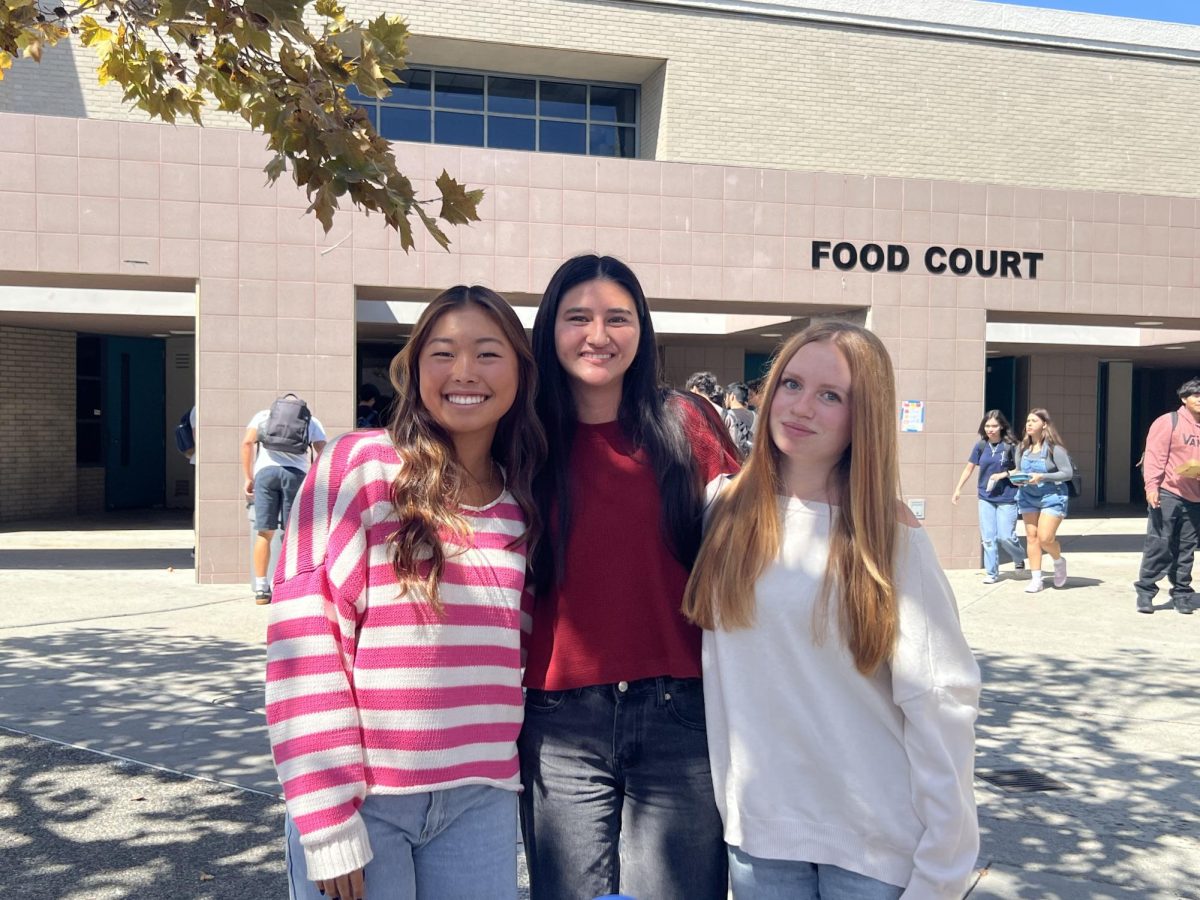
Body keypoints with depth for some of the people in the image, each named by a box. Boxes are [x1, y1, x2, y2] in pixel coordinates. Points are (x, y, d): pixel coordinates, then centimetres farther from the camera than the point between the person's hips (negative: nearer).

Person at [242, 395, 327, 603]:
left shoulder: (263, 415, 27)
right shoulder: (311, 420, 26)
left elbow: (247, 442, 12)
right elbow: (322, 451, 15)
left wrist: (248, 478, 14)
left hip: (265, 471, 0)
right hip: (296, 473, 0)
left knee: (264, 534, 3)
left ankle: (261, 590, 3)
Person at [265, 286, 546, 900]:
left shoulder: (522, 504, 5)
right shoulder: (358, 466, -9)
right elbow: (301, 634, -12)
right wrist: (327, 817, -14)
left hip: (480, 802, 4)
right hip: (358, 797, -3)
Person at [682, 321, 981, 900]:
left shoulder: (891, 538, -10)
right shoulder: (727, 511, -2)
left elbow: (939, 703, -12)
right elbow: (718, 667, 3)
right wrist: (726, 804, 0)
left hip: (874, 839, -2)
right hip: (755, 830, 3)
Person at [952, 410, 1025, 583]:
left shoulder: (1010, 446, -8)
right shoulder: (981, 446, 1)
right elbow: (969, 468, 9)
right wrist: (958, 489, 8)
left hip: (1006, 498, -3)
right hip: (985, 497, 3)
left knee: (1005, 536, -2)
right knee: (988, 537, 3)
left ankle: (1019, 558, 29)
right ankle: (992, 573, 14)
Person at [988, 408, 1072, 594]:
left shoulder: (1054, 448, -13)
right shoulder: (1022, 447, 3)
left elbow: (1068, 473, -13)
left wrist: (1041, 477, -22)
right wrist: (1005, 474, -7)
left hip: (1052, 497, -5)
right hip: (1028, 497, 5)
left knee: (1045, 538, -11)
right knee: (1031, 537, 4)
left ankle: (1059, 562, 23)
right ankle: (1036, 579, 10)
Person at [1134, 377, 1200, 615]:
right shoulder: (1168, 422, -3)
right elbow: (1154, 456, -9)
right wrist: (1151, 486, -17)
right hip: (1168, 494, -4)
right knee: (1158, 544, -3)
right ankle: (1145, 591, 4)